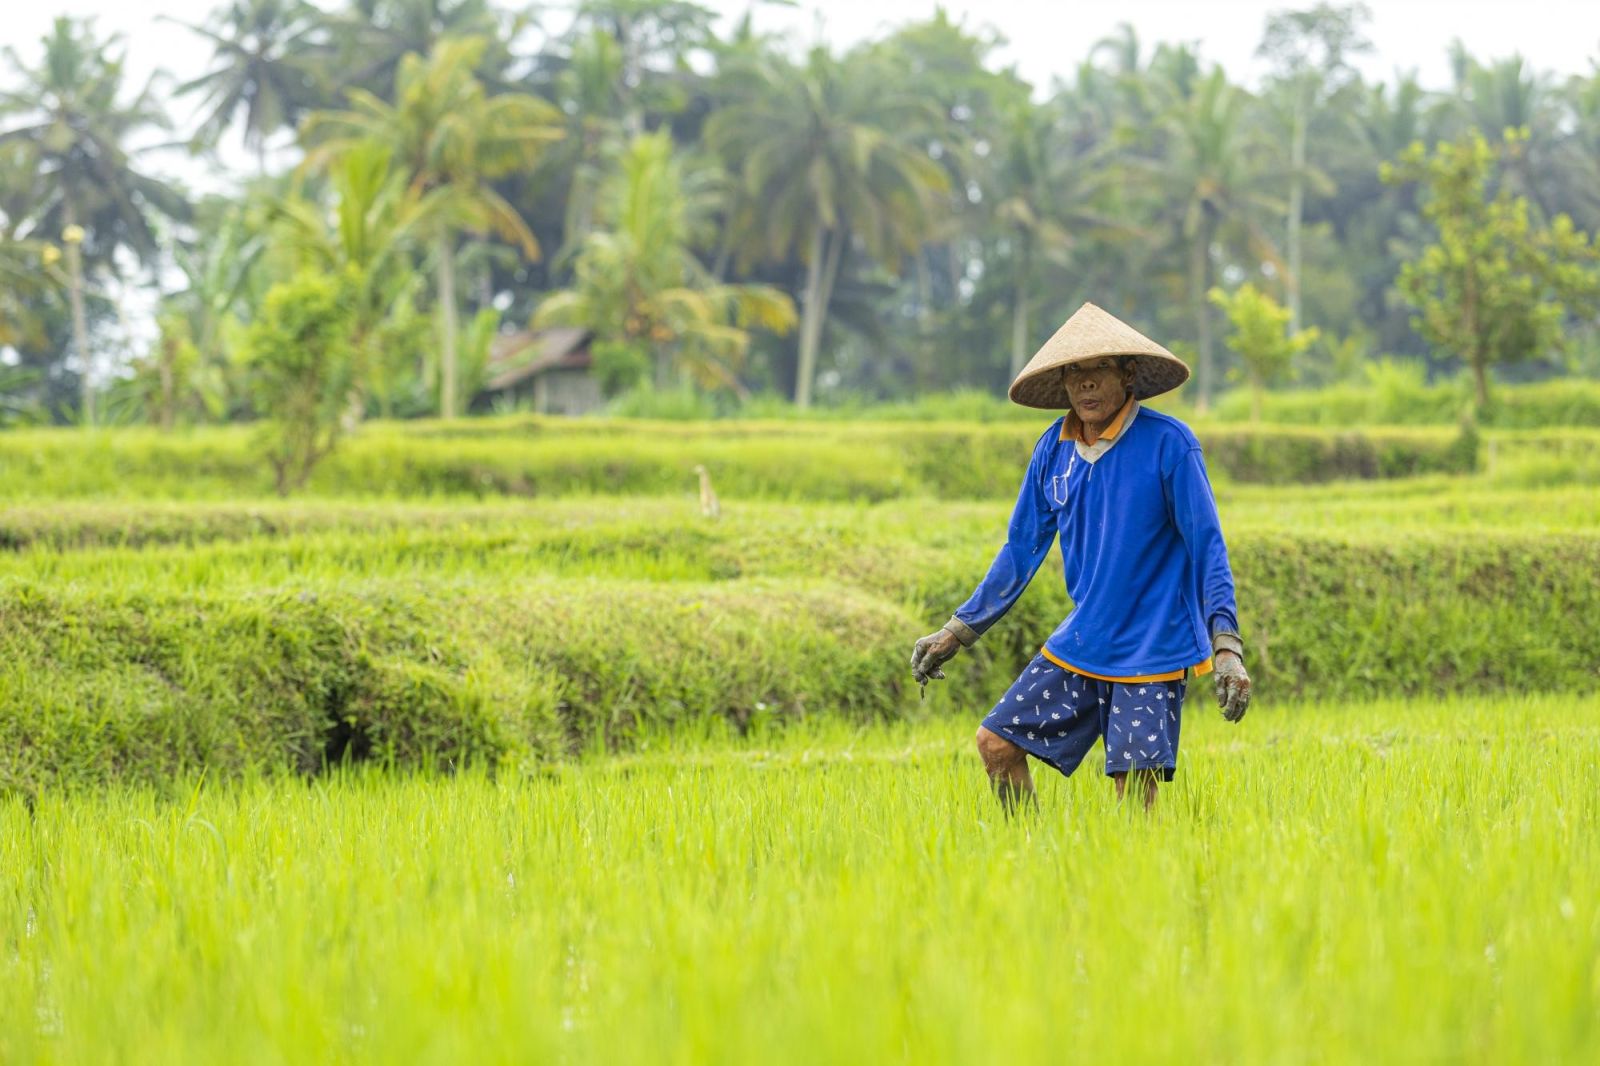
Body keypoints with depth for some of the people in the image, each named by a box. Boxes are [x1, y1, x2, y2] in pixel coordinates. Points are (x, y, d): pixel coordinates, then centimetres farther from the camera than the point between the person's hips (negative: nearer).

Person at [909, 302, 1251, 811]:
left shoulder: (1168, 443, -12)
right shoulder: (1054, 449, 4)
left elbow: (1207, 545, -11)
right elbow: (1022, 549, 13)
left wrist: (1226, 646, -20)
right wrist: (957, 631, 13)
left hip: (1151, 652, -6)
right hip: (1078, 645, 6)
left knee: (1135, 800, -8)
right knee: (997, 742, 1)